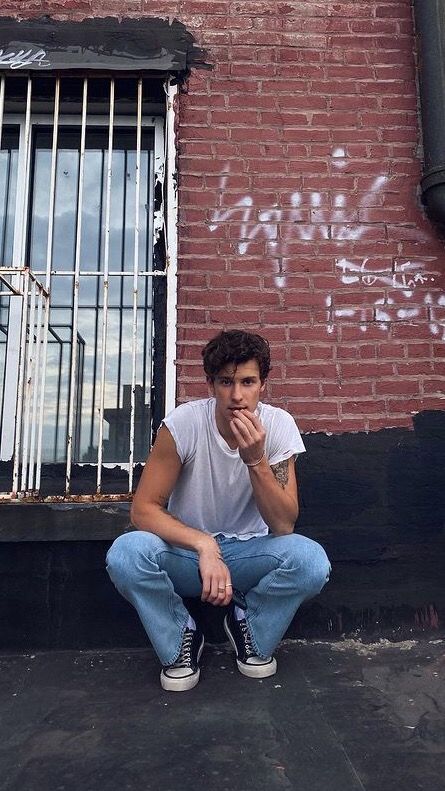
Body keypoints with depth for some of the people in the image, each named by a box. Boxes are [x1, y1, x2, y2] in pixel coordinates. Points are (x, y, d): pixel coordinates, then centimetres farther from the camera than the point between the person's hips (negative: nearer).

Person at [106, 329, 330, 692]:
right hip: (185, 551, 0)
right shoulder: (184, 422, -20)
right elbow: (143, 509, -19)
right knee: (126, 553, -31)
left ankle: (251, 629, 5)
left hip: (248, 552, 1)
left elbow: (283, 525, -20)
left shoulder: (278, 425, -16)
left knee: (311, 560, -29)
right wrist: (204, 545, -34)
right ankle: (181, 638, 0)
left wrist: (255, 459, -35)